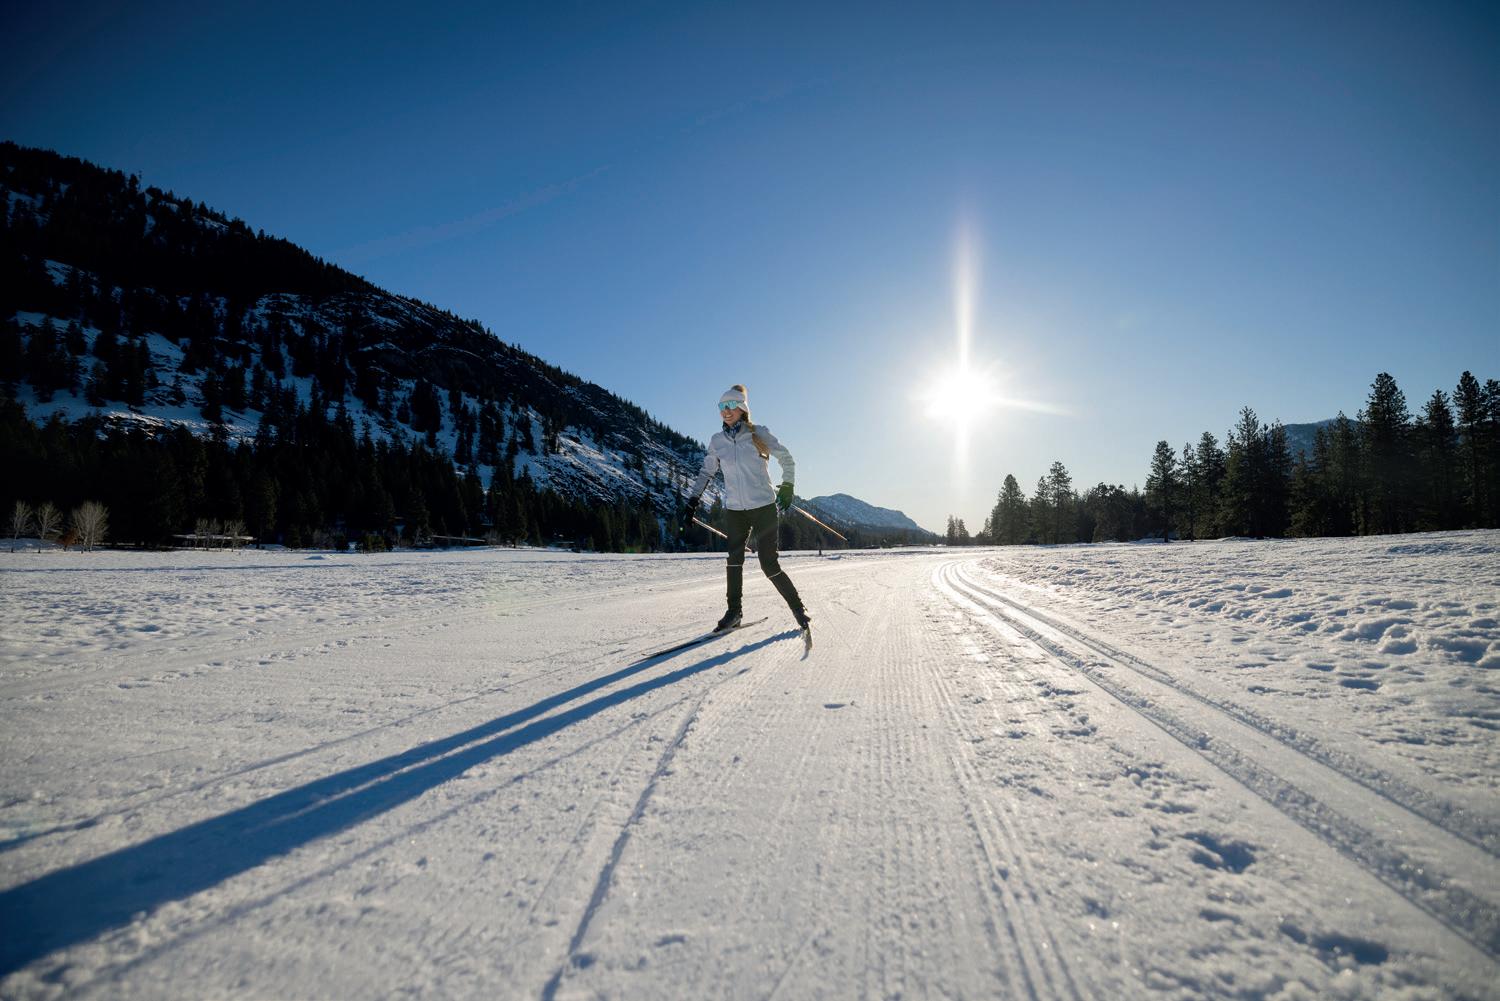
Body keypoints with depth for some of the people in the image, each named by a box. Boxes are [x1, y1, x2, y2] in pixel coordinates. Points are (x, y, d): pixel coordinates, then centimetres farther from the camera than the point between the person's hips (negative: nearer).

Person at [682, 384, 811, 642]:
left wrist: (787, 488, 8)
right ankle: (733, 612, 21)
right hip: (735, 510, 4)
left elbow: (787, 460, 7)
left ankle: (799, 610, 9)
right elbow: (705, 473, 12)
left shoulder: (759, 433, -5)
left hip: (764, 507, -3)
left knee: (769, 565, -6)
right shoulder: (717, 441, 4)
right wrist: (691, 504, 5)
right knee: (734, 560, 5)